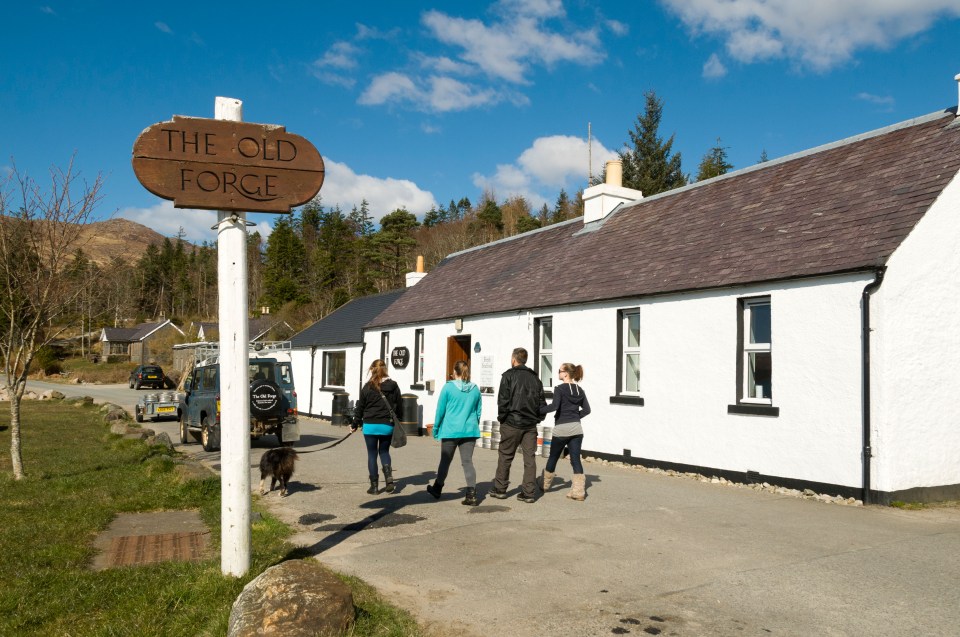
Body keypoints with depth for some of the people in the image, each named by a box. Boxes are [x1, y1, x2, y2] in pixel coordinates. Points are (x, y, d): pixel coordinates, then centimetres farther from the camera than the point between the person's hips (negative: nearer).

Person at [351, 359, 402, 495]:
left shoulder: (368, 387, -6)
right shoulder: (394, 386, 0)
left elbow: (360, 407, -1)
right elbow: (398, 407, 4)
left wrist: (355, 424, 10)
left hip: (370, 425, -2)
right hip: (387, 426, 2)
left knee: (372, 454, 8)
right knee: (384, 452, 19)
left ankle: (374, 486, 10)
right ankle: (389, 477, -2)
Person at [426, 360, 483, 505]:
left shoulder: (448, 387, -6)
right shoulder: (475, 389, 4)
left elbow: (440, 410, -2)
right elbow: (478, 412, 11)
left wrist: (436, 428, 8)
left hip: (451, 430, -2)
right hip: (470, 430, 2)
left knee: (445, 461, 12)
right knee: (467, 461, 3)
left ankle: (437, 489, 30)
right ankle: (471, 494, -6)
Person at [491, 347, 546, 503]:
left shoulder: (508, 376, -4)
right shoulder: (535, 378, 11)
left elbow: (503, 399, -10)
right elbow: (542, 402, 10)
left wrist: (502, 418, 1)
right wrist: (538, 418, 15)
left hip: (512, 423, -4)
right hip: (531, 425, 4)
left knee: (505, 457, 8)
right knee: (530, 458, 5)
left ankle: (500, 489, 16)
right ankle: (529, 493, 4)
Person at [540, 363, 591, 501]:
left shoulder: (560, 389, -10)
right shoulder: (579, 390, 9)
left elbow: (554, 406, -22)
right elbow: (587, 409, 10)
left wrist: (539, 411, -14)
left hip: (561, 429, -5)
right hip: (576, 429, 5)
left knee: (553, 458, 12)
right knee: (576, 460, 4)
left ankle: (544, 485, 29)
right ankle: (579, 491, -3)